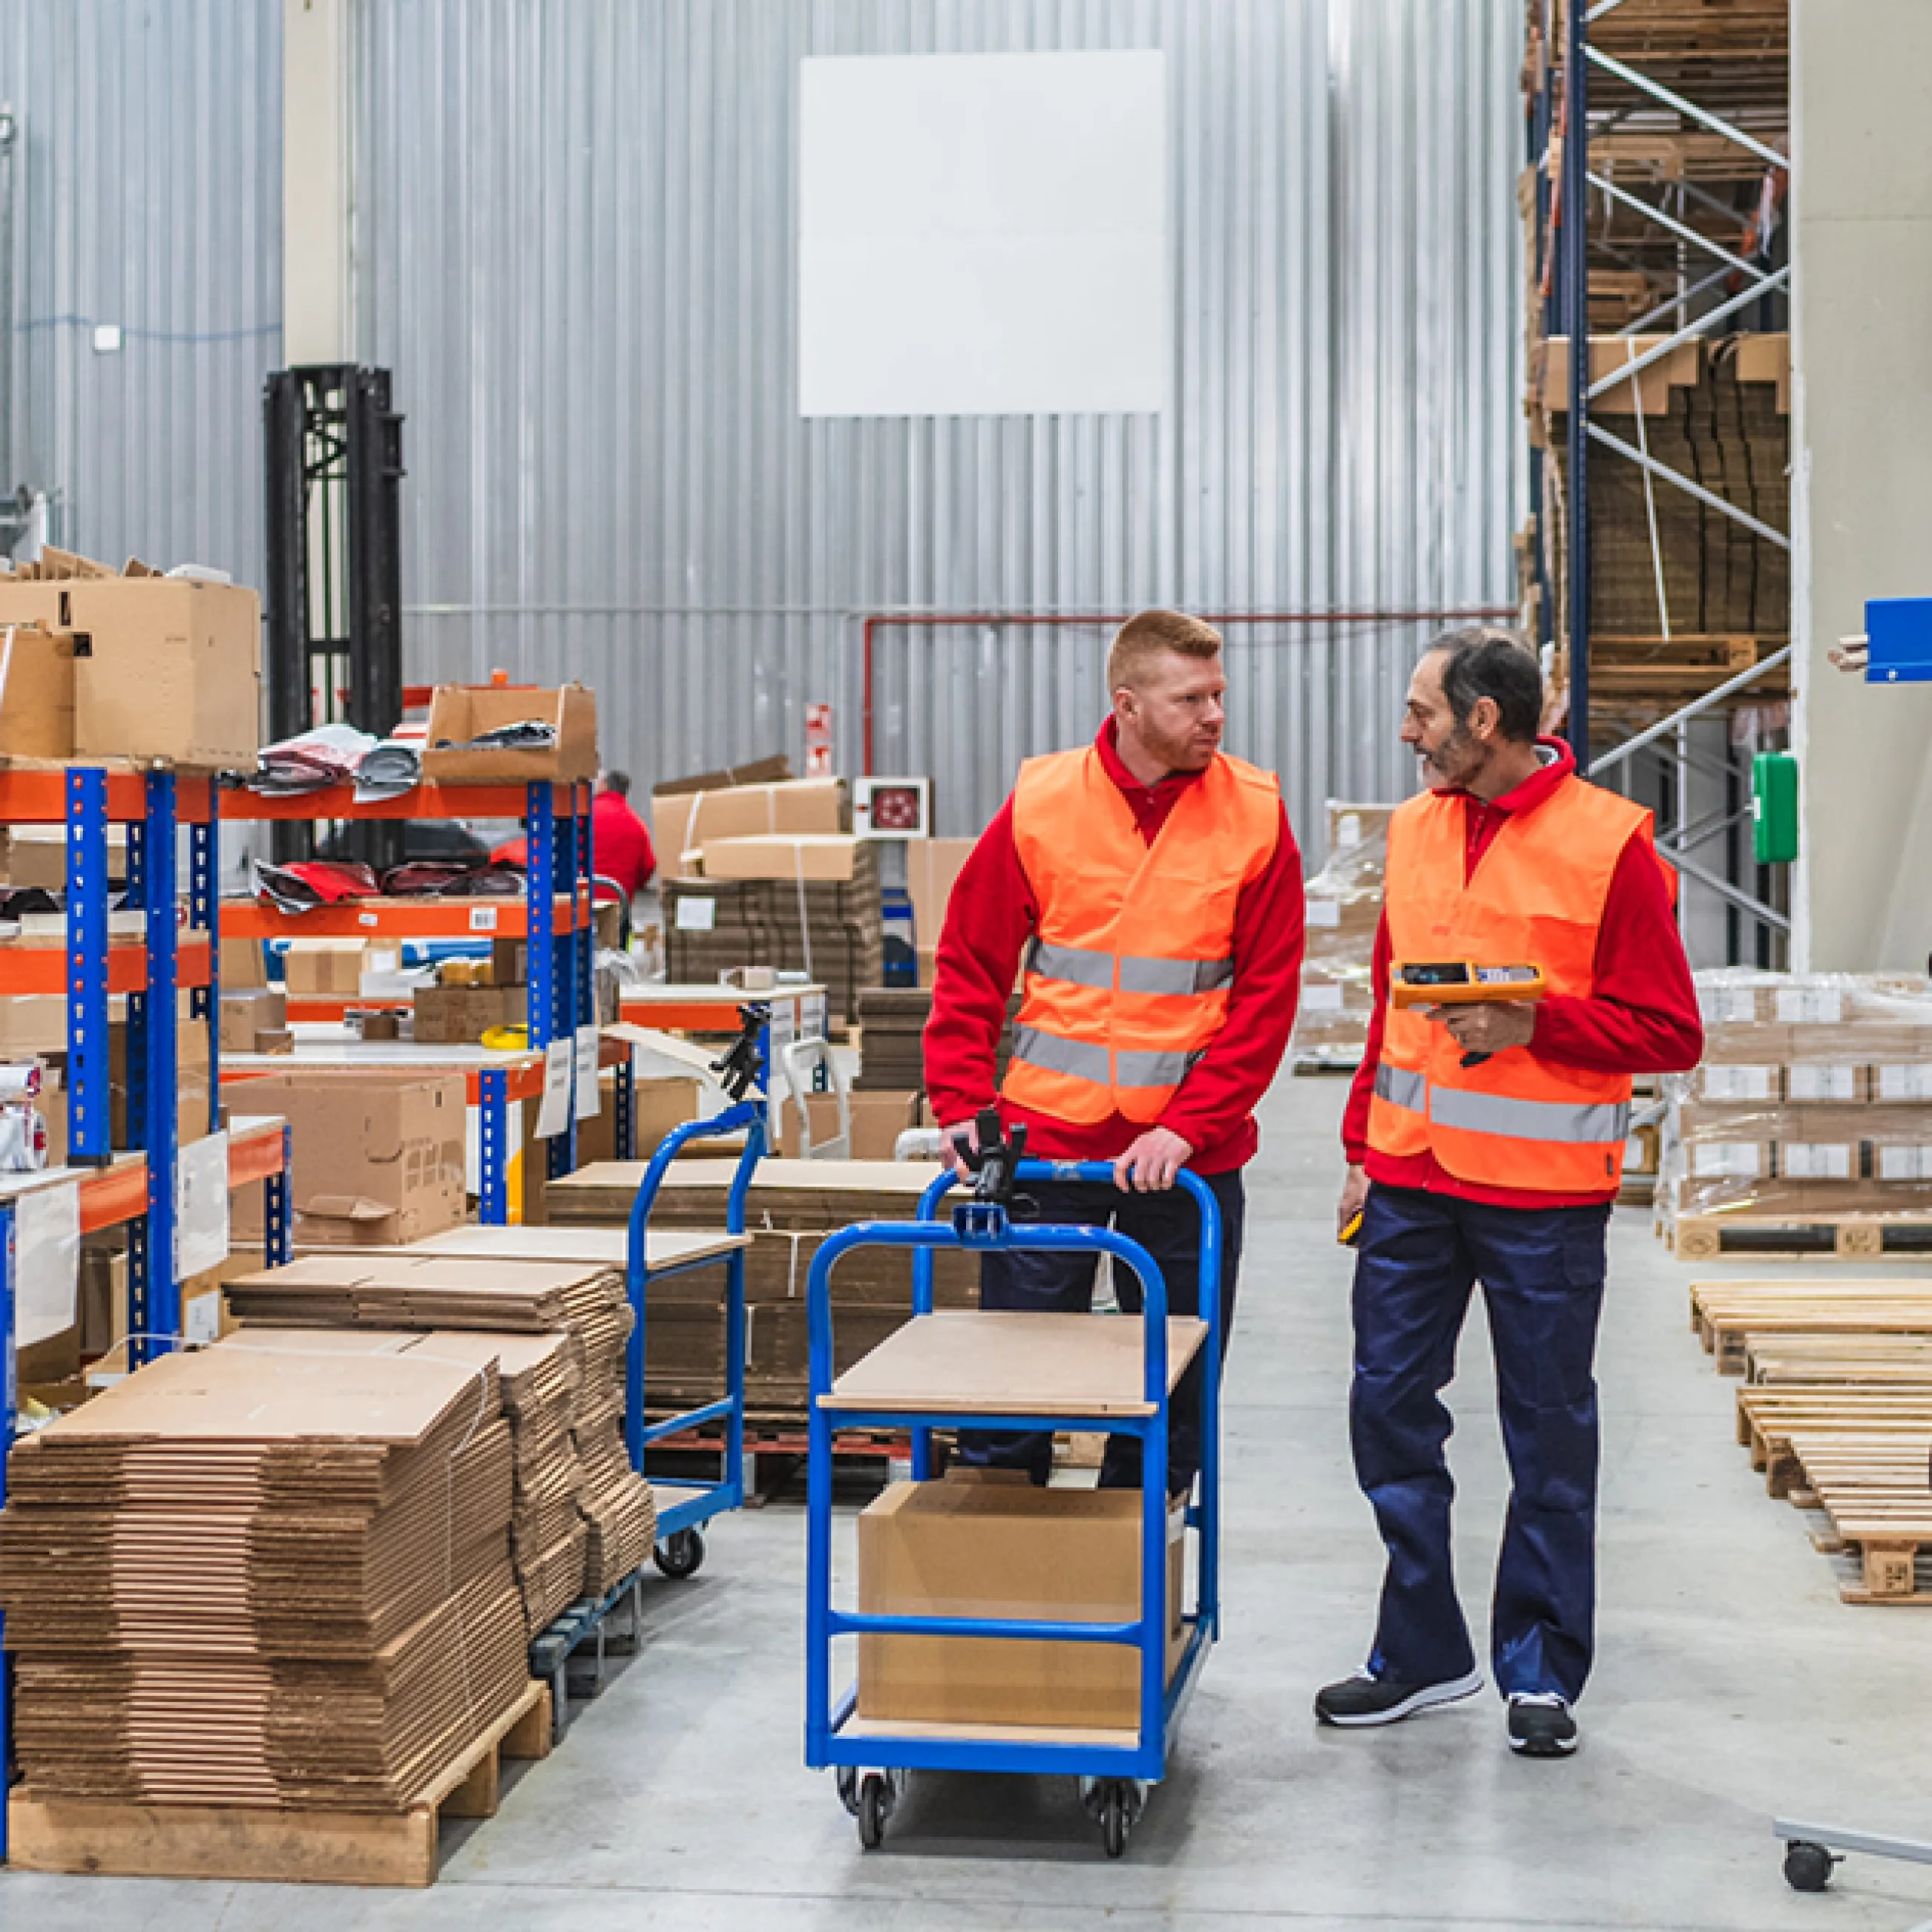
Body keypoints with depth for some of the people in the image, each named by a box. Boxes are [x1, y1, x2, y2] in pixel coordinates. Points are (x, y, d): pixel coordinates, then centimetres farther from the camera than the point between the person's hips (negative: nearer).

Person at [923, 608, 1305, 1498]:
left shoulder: (1256, 815, -2)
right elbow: (970, 965, 3)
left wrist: (1187, 1127, -13)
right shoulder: (1041, 801, -2)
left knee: (1174, 1385, 9)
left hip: (1189, 1155, 1)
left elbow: (1266, 992, -4)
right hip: (1044, 1140, 0)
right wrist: (961, 1105, -7)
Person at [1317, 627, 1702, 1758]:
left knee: (1550, 1433, 6)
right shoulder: (1416, 828, 9)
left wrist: (1534, 1022, -20)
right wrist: (1364, 1146, 15)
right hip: (1412, 1183, 5)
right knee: (1390, 1407, 7)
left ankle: (1543, 1673, 19)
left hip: (1545, 1196, -5)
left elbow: (1671, 1032, -9)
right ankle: (1424, 1652, 21)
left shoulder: (1609, 840, -9)